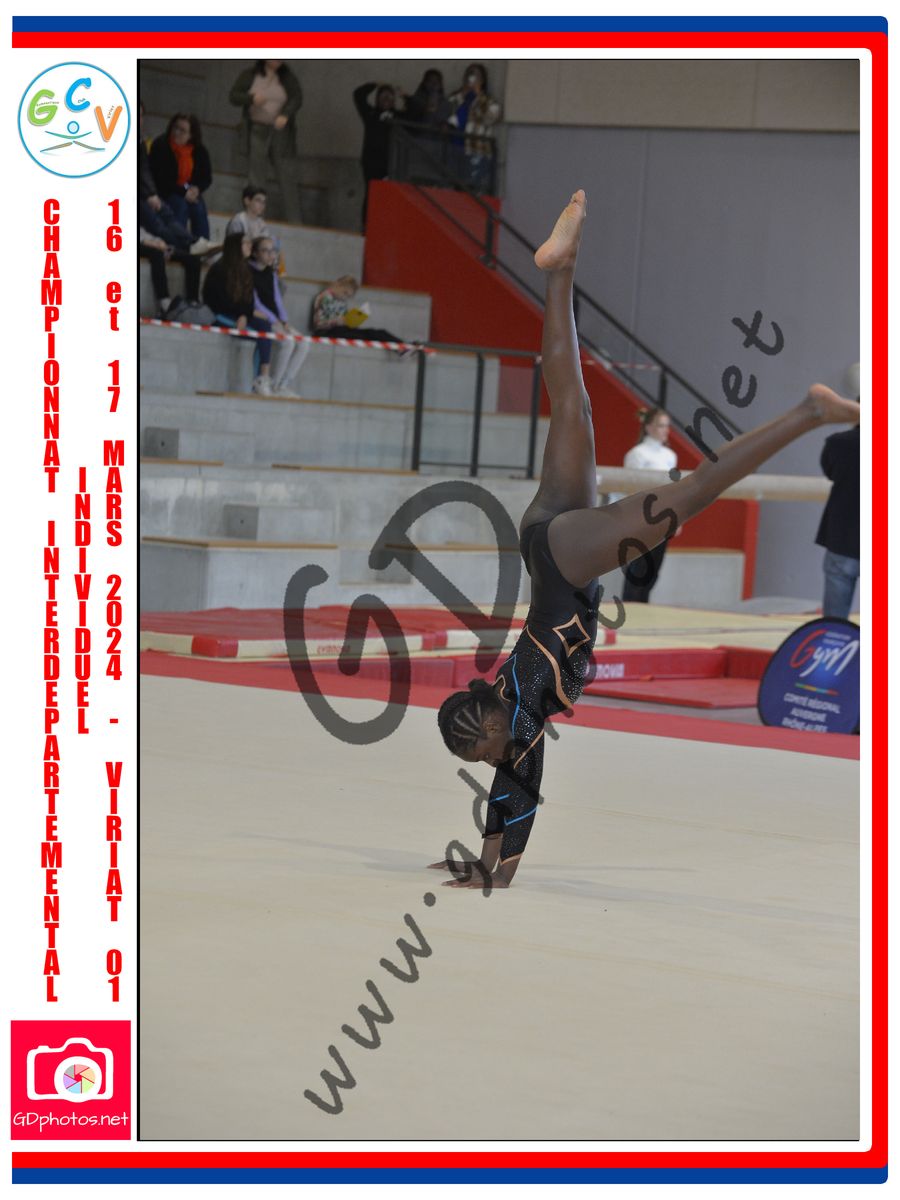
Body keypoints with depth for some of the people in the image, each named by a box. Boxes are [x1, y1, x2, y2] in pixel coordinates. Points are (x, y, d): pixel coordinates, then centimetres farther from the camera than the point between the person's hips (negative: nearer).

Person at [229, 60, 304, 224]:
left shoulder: (288, 78, 3)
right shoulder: (249, 75, 2)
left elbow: (297, 98, -8)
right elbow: (234, 96, 0)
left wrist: (285, 115, -27)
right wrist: (252, 98, -20)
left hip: (281, 132, 1)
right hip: (257, 131, -1)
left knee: (287, 176, -1)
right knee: (256, 175, -4)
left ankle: (295, 221, 2)